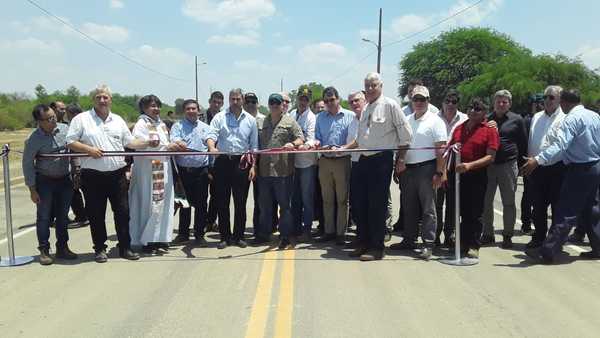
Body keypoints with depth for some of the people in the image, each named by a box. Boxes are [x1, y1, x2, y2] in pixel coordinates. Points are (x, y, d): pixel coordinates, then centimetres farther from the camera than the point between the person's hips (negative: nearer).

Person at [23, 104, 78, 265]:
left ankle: (62, 247, 23)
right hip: (45, 181, -3)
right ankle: (44, 250, 15)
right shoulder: (34, 140, -14)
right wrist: (32, 189, -8)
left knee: (62, 216, 12)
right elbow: (27, 165, -8)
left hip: (65, 179, 4)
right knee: (44, 217, 3)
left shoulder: (65, 129, -5)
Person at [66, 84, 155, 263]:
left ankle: (125, 247, 15)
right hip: (93, 176, -3)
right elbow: (70, 142, -3)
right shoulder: (82, 119, 2)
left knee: (123, 211, 4)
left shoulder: (118, 120, 14)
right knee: (96, 214, 6)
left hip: (117, 174, 3)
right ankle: (100, 249, 19)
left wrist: (148, 143, -1)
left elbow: (130, 142, 14)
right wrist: (89, 149, -17)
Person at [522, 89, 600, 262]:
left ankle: (547, 253, -7)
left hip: (579, 170, -8)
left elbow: (560, 144, -29)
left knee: (565, 213, -9)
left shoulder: (572, 119, -16)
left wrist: (538, 160, -37)